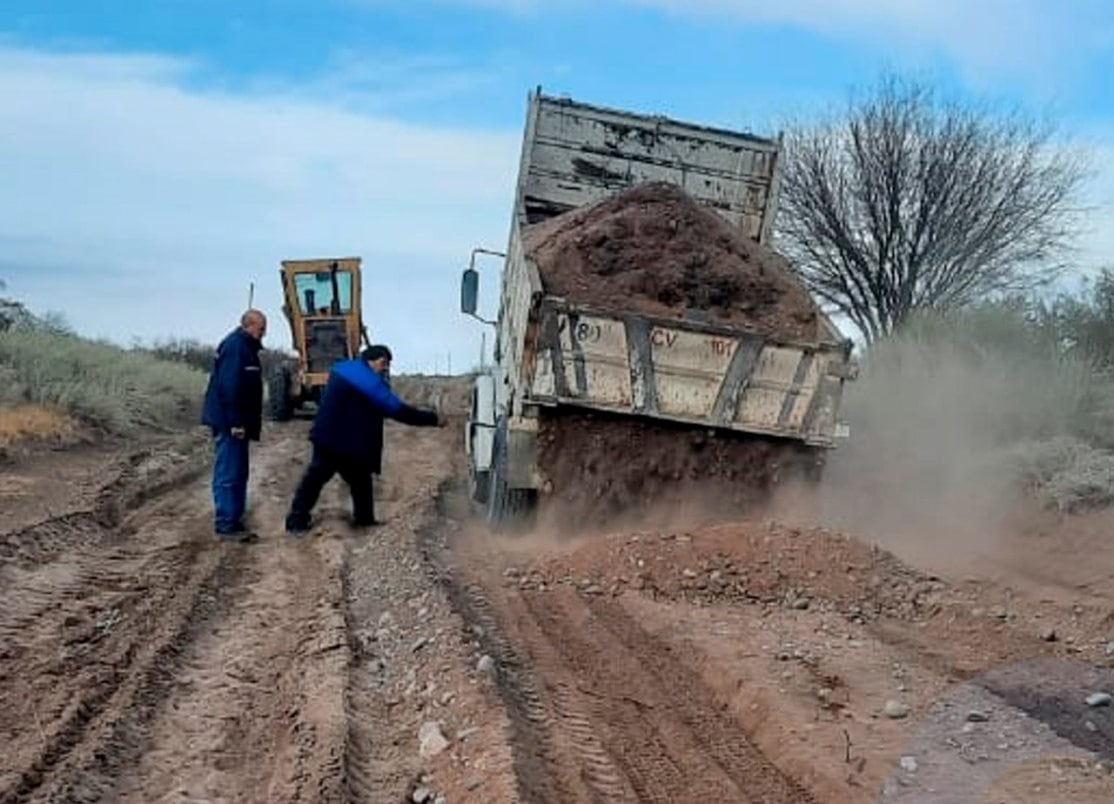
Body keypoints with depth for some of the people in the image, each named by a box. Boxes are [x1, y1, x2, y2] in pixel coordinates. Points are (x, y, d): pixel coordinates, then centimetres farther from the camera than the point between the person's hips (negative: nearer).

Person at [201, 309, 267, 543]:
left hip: (234, 422, 11)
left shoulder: (243, 346, 17)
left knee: (237, 473, 14)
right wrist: (236, 422, -24)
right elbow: (229, 386, -24)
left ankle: (233, 520, 21)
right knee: (229, 474, -7)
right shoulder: (235, 346, -16)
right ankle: (226, 525, -4)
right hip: (230, 422, -11)